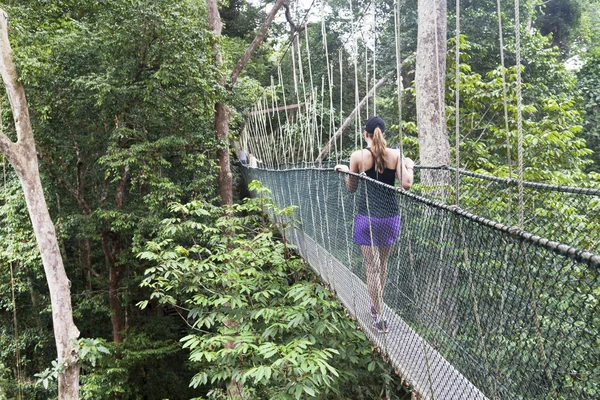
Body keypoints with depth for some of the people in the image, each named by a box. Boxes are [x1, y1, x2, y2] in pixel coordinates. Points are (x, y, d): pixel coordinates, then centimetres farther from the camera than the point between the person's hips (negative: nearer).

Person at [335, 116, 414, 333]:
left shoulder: (358, 156, -5)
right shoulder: (396, 154, -3)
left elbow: (351, 188, 6)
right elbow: (406, 184, -6)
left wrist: (345, 170, 24)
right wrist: (410, 167, 13)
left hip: (367, 217, -2)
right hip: (390, 216, 3)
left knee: (372, 266, 3)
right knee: (383, 263, 21)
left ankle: (379, 317, 4)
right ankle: (376, 304, 37)